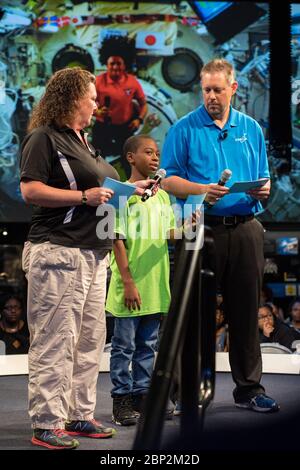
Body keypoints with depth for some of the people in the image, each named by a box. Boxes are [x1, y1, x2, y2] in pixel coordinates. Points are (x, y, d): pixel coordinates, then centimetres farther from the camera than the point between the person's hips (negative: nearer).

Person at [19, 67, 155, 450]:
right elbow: (30, 189, -17)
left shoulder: (82, 142, 22)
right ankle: (46, 425, -4)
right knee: (55, 341, -8)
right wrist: (85, 196, -18)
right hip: (58, 251, -10)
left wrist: (131, 189, 18)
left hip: (92, 253, 10)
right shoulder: (44, 138, -7)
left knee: (90, 339, 11)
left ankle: (79, 415, 19)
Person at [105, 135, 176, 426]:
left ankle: (141, 396, 20)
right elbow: (118, 241, -10)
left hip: (155, 285, 6)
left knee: (147, 346, 12)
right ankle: (121, 400, 7)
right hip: (131, 284, -6)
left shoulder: (162, 196, 13)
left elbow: (170, 235, 16)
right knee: (124, 345, 0)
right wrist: (128, 283, -15)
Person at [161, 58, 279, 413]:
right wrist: (202, 190, -18)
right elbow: (168, 180, -3)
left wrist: (263, 190, -7)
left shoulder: (251, 129, 14)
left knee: (246, 310, 6)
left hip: (245, 228, 3)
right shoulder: (185, 129, 3)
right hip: (202, 228, -3)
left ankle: (249, 387, 14)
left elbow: (263, 180, 16)